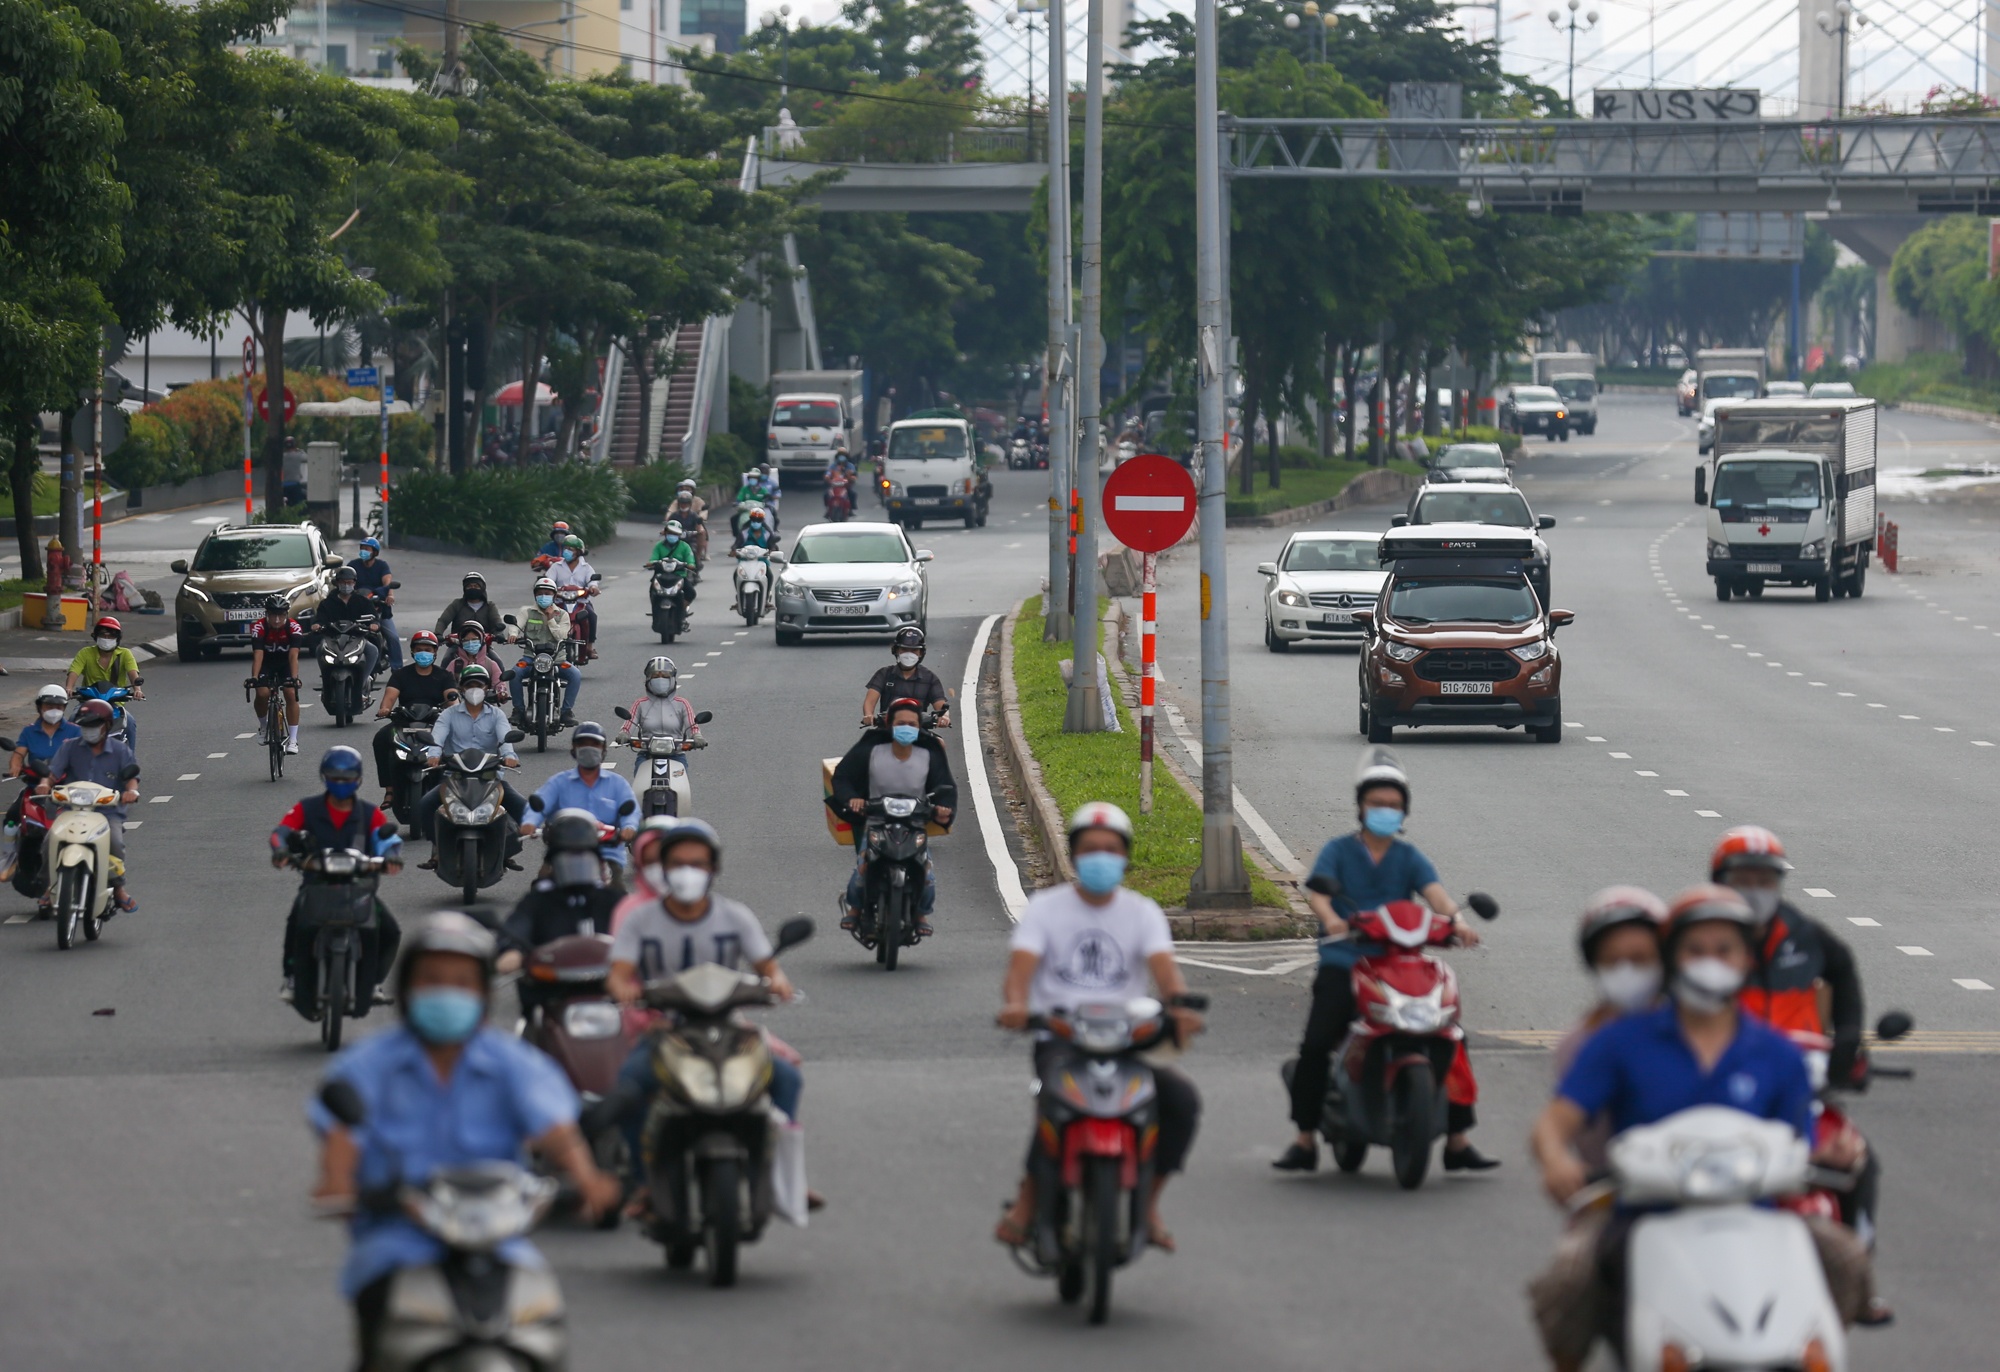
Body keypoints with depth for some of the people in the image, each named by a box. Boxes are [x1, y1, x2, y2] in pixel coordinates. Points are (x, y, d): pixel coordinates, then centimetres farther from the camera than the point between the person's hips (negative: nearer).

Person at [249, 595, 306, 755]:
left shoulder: (293, 627, -26)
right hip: (266, 664, 0)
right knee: (262, 693, -23)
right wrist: (254, 678, -49)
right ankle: (262, 724, 8)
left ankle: (292, 740, -14)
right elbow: (258, 655, -35)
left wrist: (294, 678, -48)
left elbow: (293, 655, -35)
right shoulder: (259, 628, -27)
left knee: (291, 694, -19)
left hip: (285, 664, 0)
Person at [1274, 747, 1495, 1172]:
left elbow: (1432, 890, -5)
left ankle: (1458, 1141, 1)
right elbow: (1317, 889, -9)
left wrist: (1455, 919, -27)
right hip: (1343, 965, -2)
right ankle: (1305, 1140, -9)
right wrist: (1329, 916, -33)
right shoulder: (1339, 850, 9)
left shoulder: (1409, 857, 14)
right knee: (1315, 1045, -20)